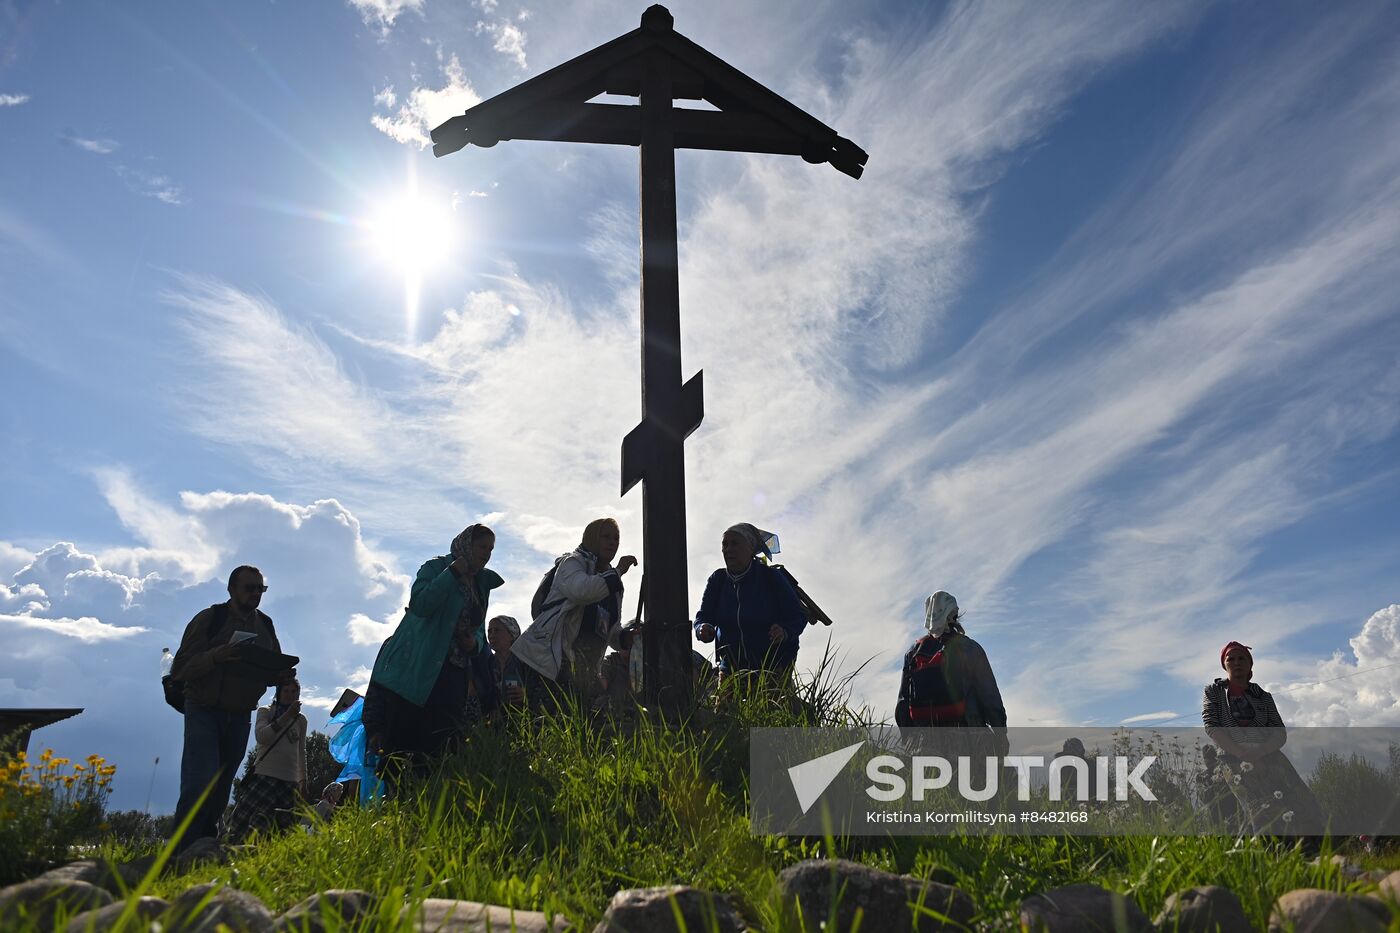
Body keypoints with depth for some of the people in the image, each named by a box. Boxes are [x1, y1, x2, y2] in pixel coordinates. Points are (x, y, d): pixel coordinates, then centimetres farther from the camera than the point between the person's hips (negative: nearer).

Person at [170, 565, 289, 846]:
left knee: (220, 792, 10)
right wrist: (216, 656, -29)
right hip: (205, 711, -5)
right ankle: (180, 850, -13)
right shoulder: (209, 619, -6)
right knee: (201, 785, -18)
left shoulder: (265, 626, 10)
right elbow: (181, 669, -11)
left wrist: (283, 673, -8)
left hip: (240, 717, 5)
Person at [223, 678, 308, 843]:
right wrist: (287, 716, -15)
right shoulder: (265, 711, 10)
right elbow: (261, 736, -9)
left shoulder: (301, 720, 18)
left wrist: (303, 779, 24)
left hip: (289, 779, 2)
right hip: (264, 774, -2)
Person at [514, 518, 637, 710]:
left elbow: (612, 631, 26)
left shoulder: (611, 584, 24)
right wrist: (618, 572, -13)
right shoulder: (573, 562, 2)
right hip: (546, 657, -8)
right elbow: (581, 590, -23)